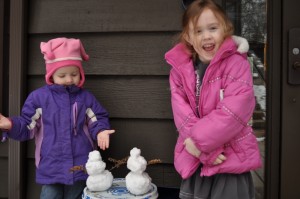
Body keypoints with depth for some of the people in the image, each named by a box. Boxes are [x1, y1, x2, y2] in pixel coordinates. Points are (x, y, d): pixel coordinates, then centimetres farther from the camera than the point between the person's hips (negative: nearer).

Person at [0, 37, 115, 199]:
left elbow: (98, 120, 6)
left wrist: (100, 131, -15)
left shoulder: (86, 97, 2)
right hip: (51, 166, -1)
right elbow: (27, 126, 0)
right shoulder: (39, 97, -2)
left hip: (80, 165, 2)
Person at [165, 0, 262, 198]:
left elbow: (233, 112, -21)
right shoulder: (179, 68, -2)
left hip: (231, 158, -3)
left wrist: (200, 140, -19)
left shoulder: (236, 63, -12)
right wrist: (206, 150, -17)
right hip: (194, 159, 4)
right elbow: (181, 114, -9)